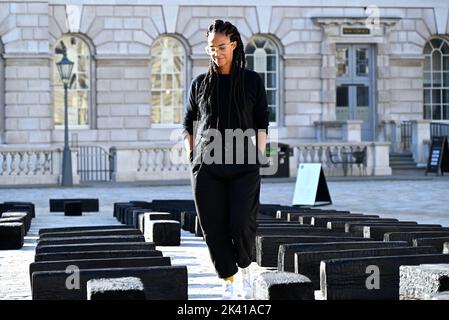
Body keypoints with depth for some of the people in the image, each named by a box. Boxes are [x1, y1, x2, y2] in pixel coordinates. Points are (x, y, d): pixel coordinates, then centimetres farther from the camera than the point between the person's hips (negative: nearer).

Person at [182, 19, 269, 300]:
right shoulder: (200, 84, 10)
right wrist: (193, 159, 10)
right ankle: (228, 283, 12)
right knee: (214, 228, -2)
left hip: (244, 167, -2)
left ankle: (245, 269, 14)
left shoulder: (252, 81, 5)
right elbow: (189, 125, 16)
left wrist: (258, 157, -1)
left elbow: (262, 124, 7)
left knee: (241, 224, -15)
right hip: (207, 167, 2)